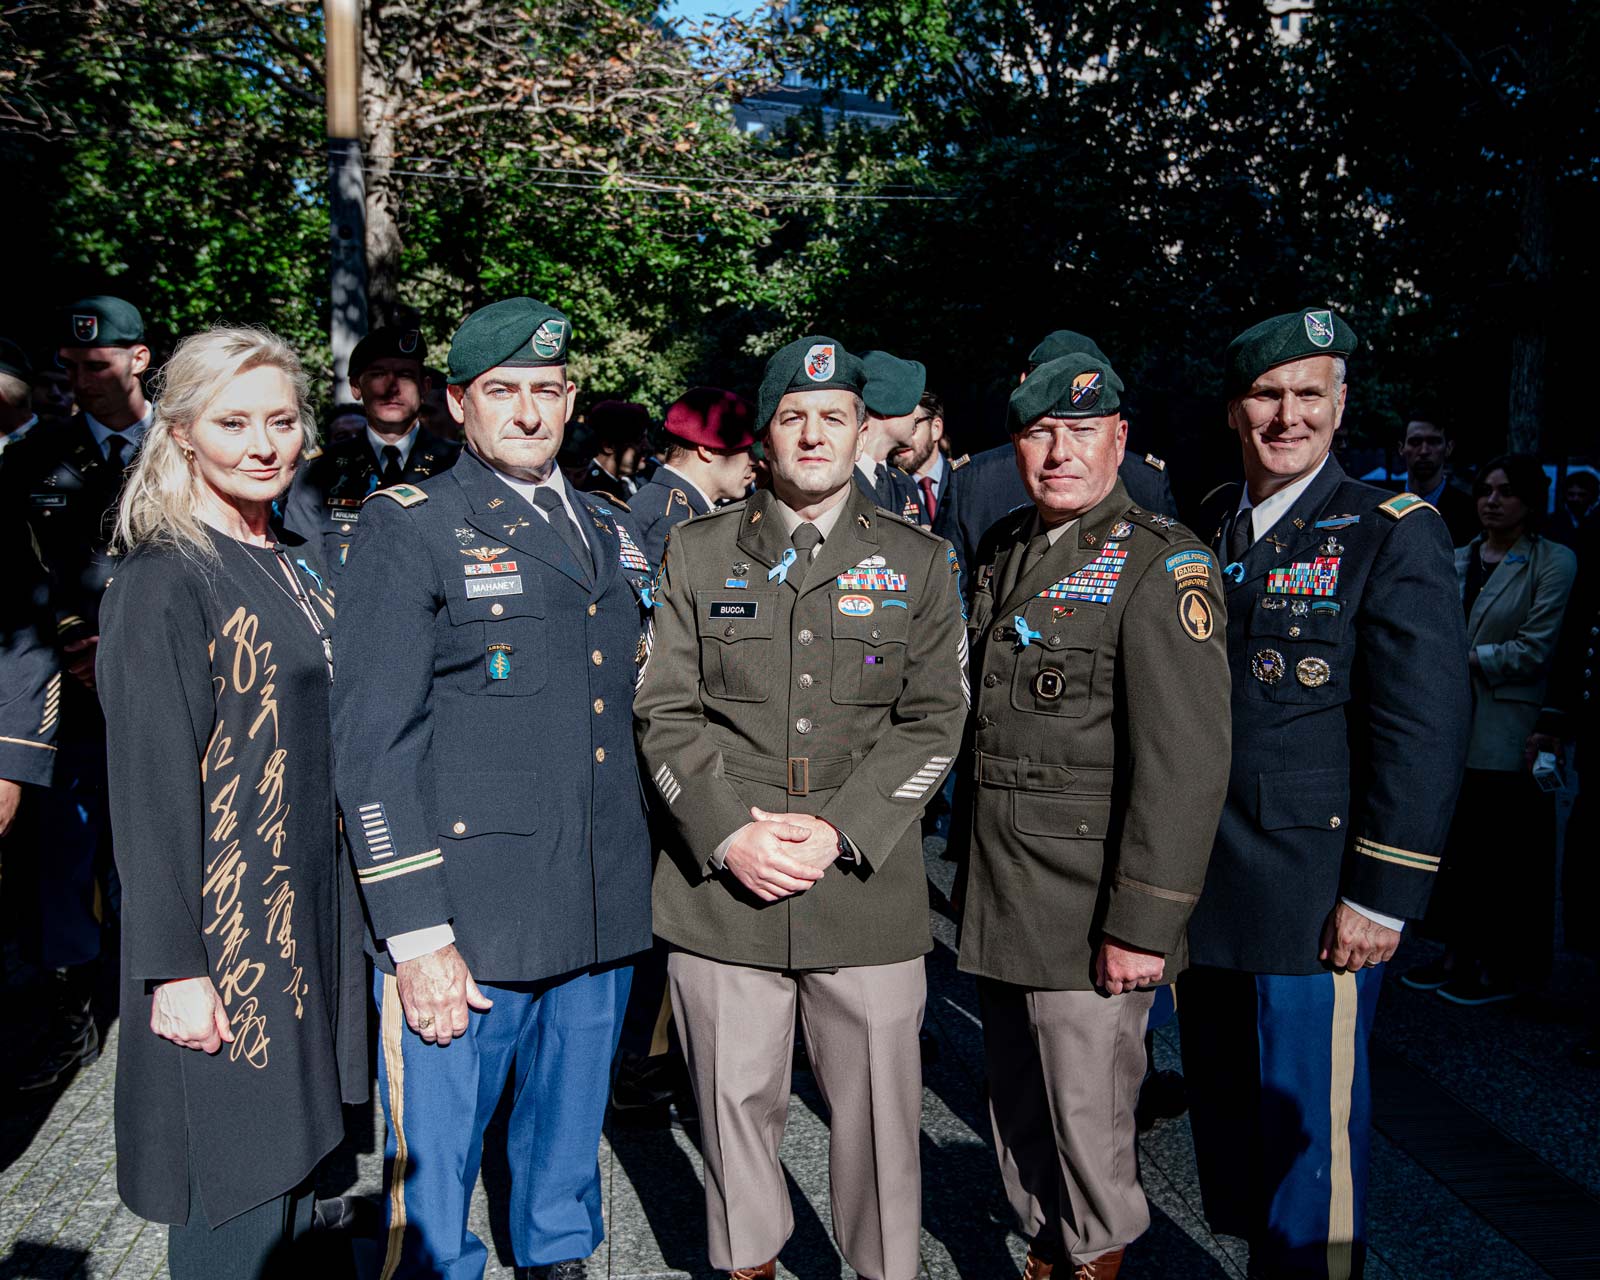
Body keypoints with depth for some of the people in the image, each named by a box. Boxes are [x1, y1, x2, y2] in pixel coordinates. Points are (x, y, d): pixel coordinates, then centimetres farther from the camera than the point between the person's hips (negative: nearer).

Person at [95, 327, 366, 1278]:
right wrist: (172, 969, -17)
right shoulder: (163, 581, -14)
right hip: (224, 924, -7)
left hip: (313, 910, 8)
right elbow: (148, 785, -16)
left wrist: (352, 906, 15)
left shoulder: (298, 564, 10)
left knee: (291, 1167, 19)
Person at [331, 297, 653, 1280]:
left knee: (567, 1151, 21)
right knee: (433, 1181, 6)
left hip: (603, 918, 6)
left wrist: (637, 881, 14)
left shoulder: (610, 533, 13)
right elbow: (372, 745, -11)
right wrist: (417, 936, -15)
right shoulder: (409, 528, -5)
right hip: (464, 923, -5)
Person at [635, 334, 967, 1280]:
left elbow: (933, 722, 1)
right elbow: (666, 713, 3)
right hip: (721, 884, 1)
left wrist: (839, 832, -11)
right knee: (736, 1100, 12)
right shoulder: (699, 551, 7)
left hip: (868, 888, 0)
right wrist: (730, 834, -10)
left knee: (879, 1111, 7)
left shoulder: (919, 563, 6)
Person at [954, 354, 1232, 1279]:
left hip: (1088, 916, -6)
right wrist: (968, 870, 16)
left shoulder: (1163, 564, -12)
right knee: (1019, 1110, 19)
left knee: (1088, 1124, 6)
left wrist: (1144, 926, -20)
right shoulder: (1002, 551, 11)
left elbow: (1186, 761, -18)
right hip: (996, 898, 7)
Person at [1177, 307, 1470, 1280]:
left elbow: (1426, 730, -12)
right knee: (1227, 1117, 18)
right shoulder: (1201, 531, 9)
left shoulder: (1394, 534, -6)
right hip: (1202, 892, 6)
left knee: (1309, 1128, 5)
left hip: (1313, 905, -5)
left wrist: (1381, 898, -15)